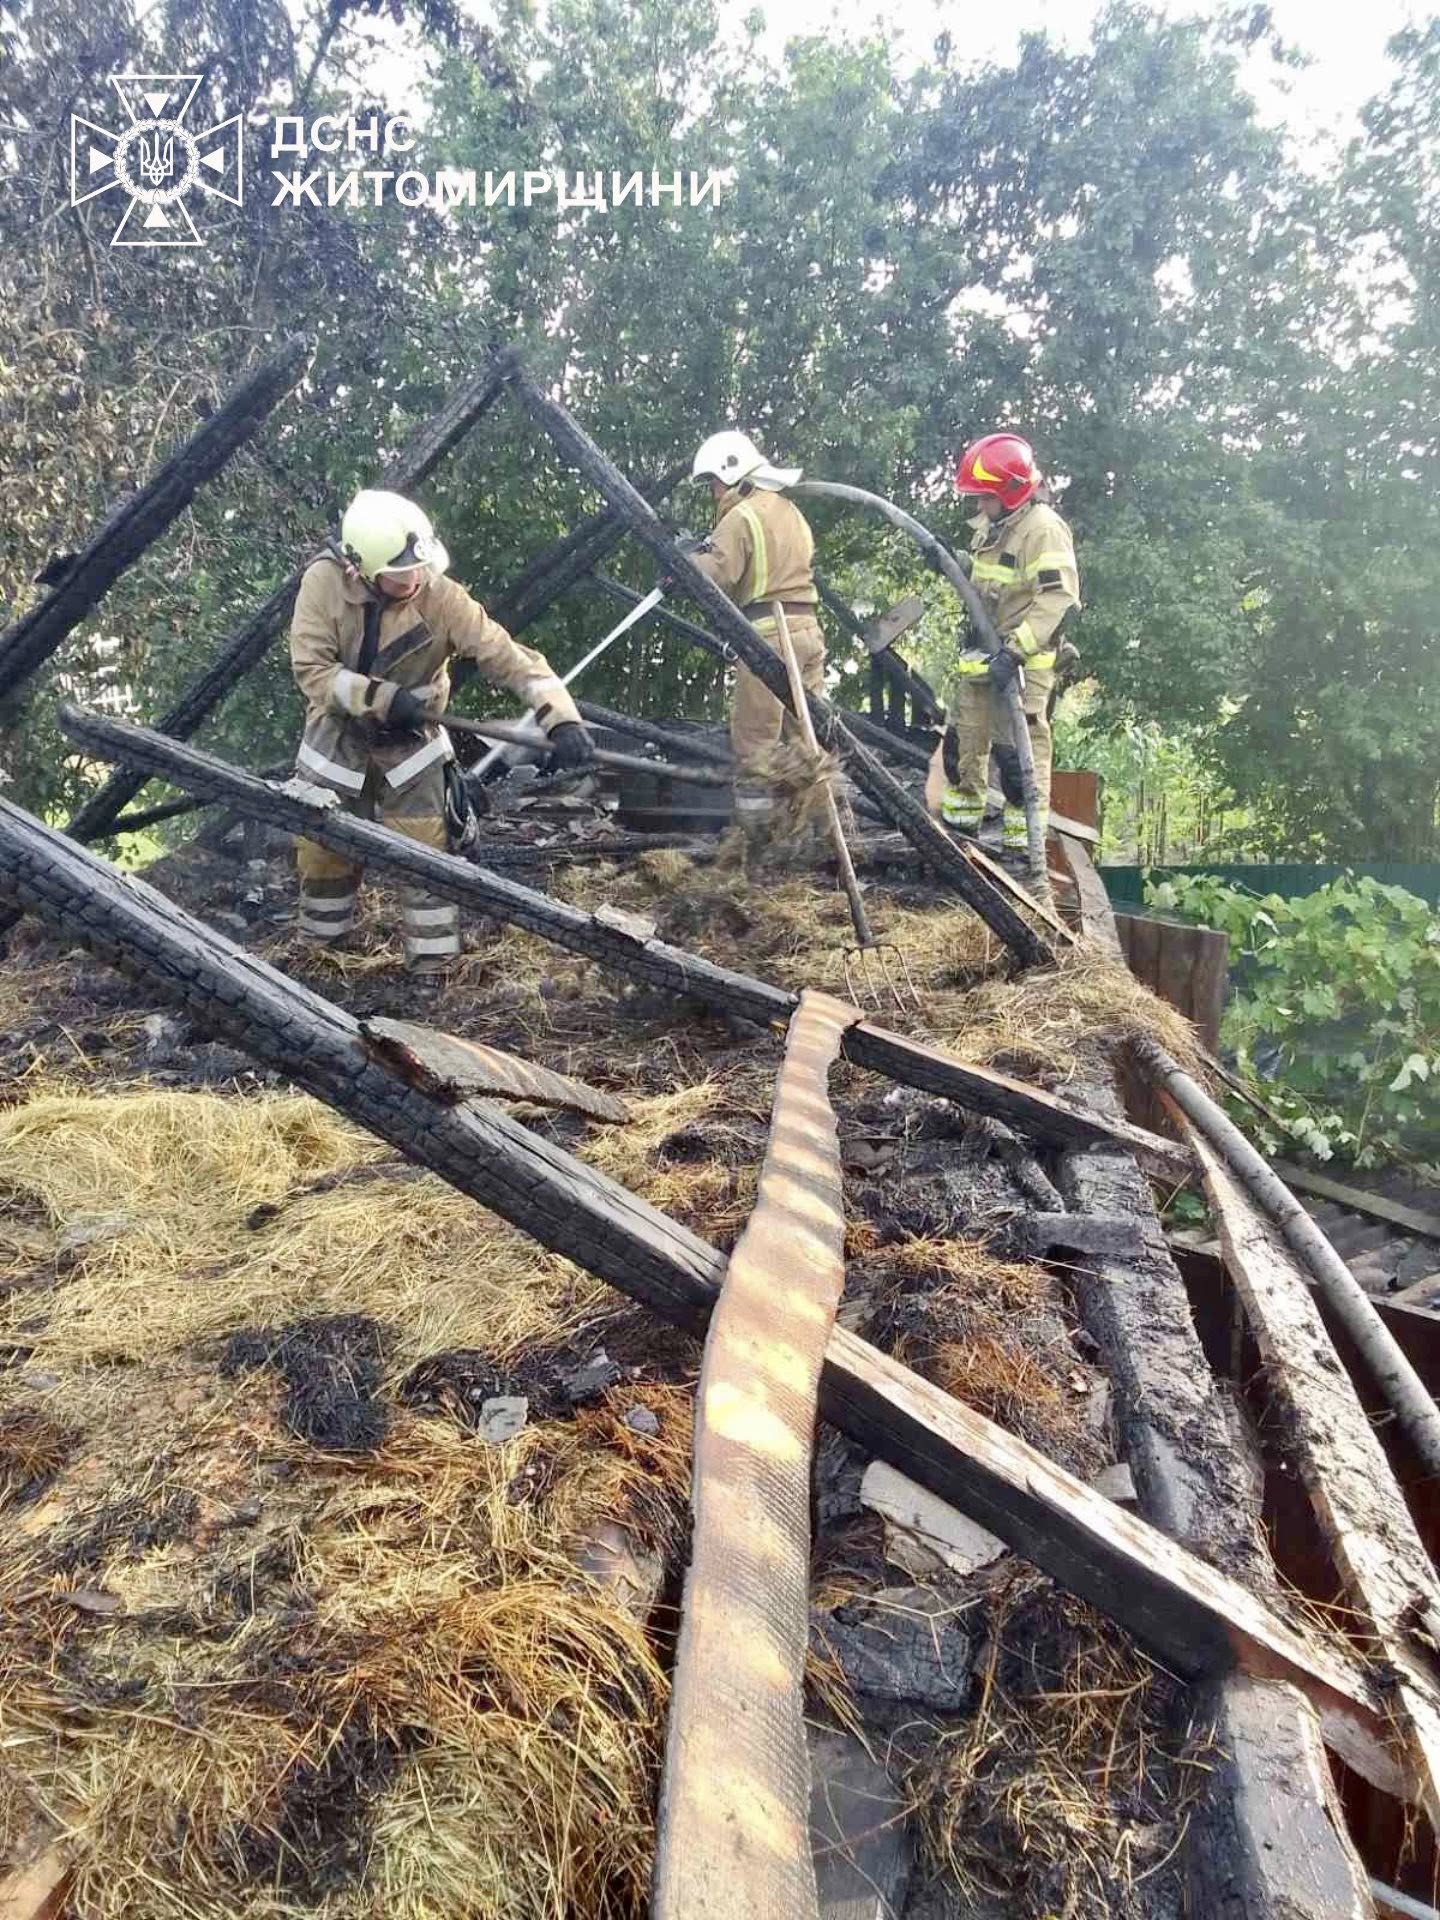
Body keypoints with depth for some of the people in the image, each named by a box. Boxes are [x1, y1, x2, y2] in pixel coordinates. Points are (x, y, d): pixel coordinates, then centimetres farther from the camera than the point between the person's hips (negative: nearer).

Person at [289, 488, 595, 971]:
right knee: (320, 851, 10)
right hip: (337, 736, 1)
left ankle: (433, 968, 7)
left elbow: (507, 655, -28)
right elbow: (311, 668, -22)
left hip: (408, 742, -1)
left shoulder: (440, 597, -24)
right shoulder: (324, 581, -22)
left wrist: (561, 718, -40)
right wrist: (383, 697, -32)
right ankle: (319, 955, 32)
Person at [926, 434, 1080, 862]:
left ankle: (1022, 842, 2)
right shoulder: (993, 525, 13)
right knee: (962, 738, 16)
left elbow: (1058, 597, -26)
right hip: (982, 654, 10)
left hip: (1021, 661, -9)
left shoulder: (1042, 528, -17)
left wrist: (1015, 651, -30)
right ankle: (961, 823, 31)